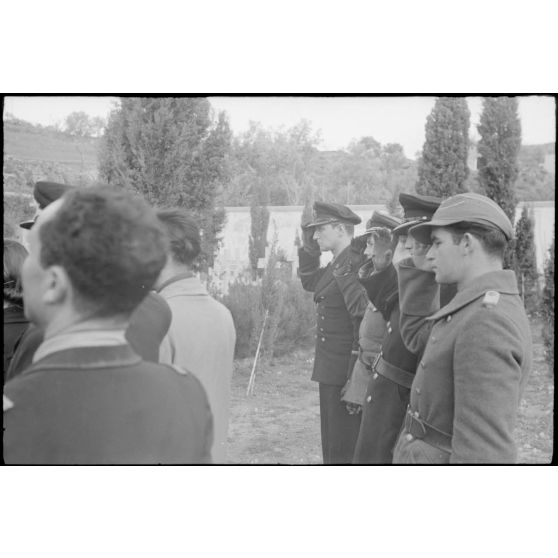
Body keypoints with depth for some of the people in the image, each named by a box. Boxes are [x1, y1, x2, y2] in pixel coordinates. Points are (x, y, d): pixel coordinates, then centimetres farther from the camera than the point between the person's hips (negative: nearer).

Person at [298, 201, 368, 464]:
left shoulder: (359, 264, -19)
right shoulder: (336, 264, 10)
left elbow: (363, 309, -25)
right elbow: (310, 281, 24)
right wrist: (308, 245, 16)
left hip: (347, 371, -10)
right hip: (330, 369, 10)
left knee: (342, 449, 1)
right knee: (332, 444, 22)